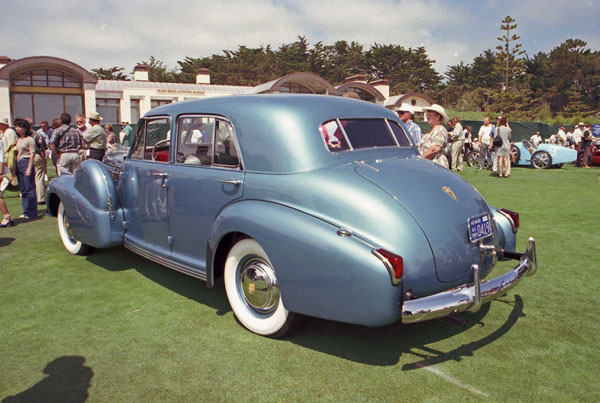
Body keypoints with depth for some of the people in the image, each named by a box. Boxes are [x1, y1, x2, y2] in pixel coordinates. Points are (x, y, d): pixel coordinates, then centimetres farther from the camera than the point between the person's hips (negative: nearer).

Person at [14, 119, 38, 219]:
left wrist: (29, 168, -15)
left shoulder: (29, 139, -5)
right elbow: (16, 153, 22)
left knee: (29, 189, -5)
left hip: (26, 163, -8)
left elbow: (32, 154, -10)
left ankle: (31, 212, 0)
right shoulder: (18, 140, 16)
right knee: (22, 190, 9)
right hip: (18, 164, 8)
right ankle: (26, 211, 16)